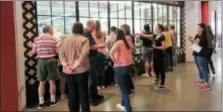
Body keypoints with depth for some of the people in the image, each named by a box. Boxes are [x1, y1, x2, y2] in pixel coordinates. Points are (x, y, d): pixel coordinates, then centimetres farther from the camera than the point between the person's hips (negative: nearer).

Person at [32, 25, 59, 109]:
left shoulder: (37, 39, 5)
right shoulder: (54, 39, -1)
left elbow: (34, 51, 6)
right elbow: (58, 51, -5)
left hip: (41, 61, 2)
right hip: (51, 60, -2)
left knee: (42, 82, 9)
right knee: (52, 82, 7)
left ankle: (41, 102, 13)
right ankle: (52, 101, 15)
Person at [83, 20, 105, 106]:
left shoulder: (88, 33, 15)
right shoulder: (86, 33, -18)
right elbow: (90, 47, -24)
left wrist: (99, 46, 10)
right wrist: (100, 46, -13)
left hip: (92, 57, 11)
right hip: (90, 58, -11)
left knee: (93, 77, 17)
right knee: (91, 78, -4)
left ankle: (94, 95, 29)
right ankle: (90, 98, 5)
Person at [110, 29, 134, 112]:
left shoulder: (118, 43, -14)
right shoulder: (127, 42, 5)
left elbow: (111, 53, -31)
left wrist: (116, 62, -19)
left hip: (120, 68, -7)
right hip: (128, 66, 7)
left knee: (123, 89, 2)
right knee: (125, 87, 22)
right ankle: (123, 104, 39)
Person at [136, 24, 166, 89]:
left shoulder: (162, 37, -16)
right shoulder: (155, 36, 9)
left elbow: (164, 47, -23)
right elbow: (146, 36, 14)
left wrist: (155, 47, -17)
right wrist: (138, 34, 11)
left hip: (160, 55, -8)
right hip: (155, 54, 8)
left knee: (161, 69, -1)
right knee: (155, 67, 20)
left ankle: (162, 84, 7)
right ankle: (158, 79, 42)